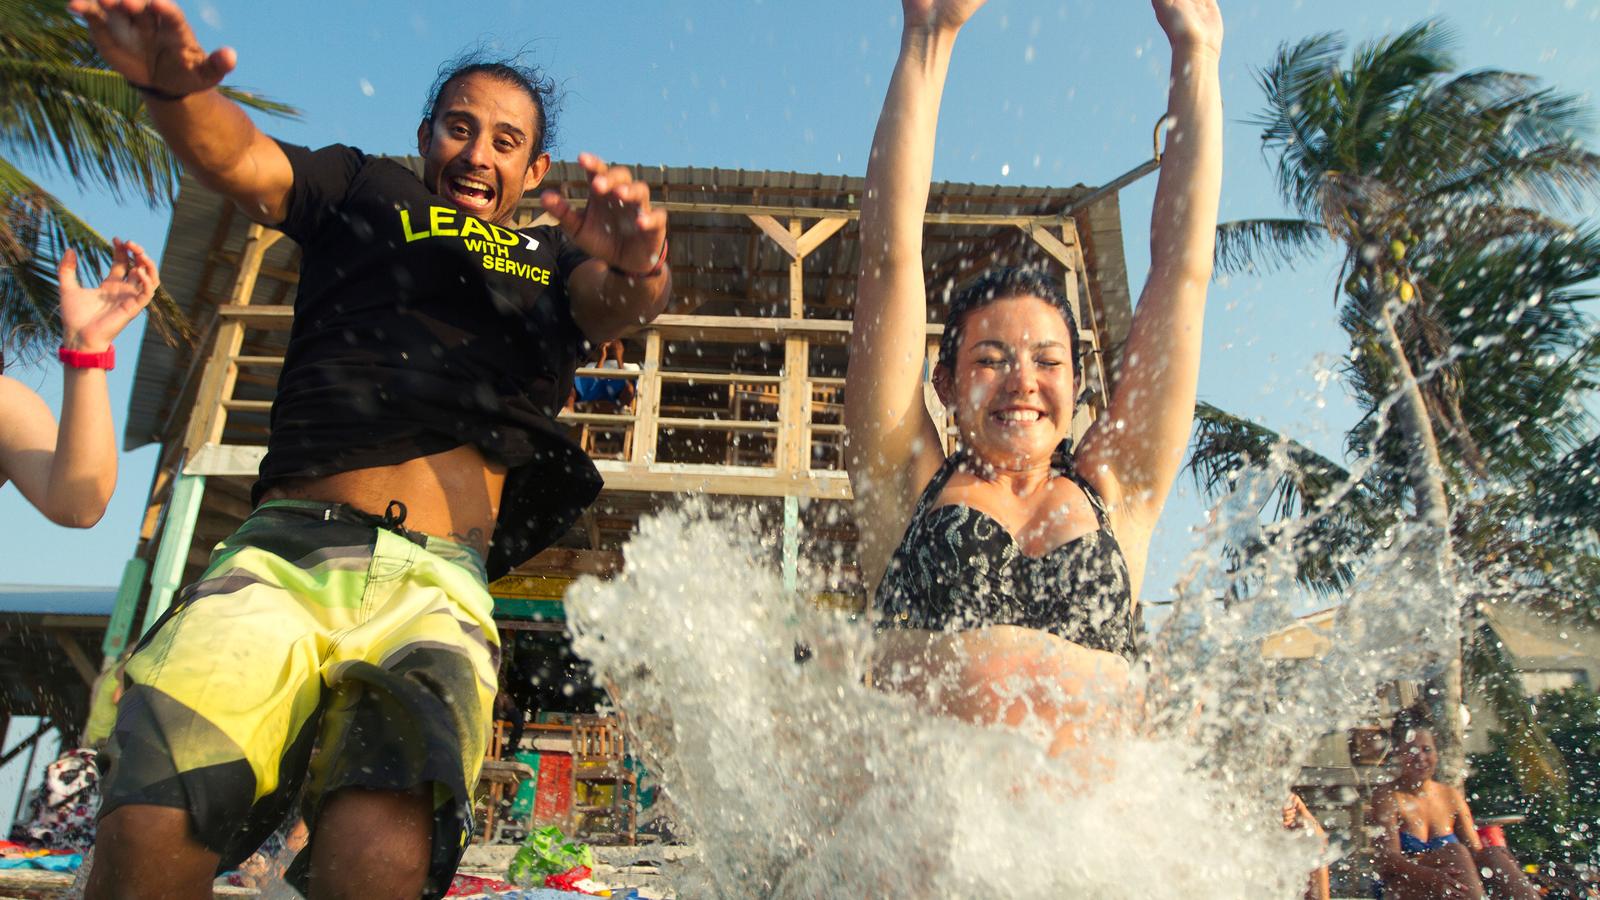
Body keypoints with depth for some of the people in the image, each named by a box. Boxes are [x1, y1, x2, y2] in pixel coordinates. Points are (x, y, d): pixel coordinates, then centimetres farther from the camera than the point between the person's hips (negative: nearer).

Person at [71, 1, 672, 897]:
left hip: (436, 585, 0)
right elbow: (239, 158, 8)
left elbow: (619, 305, 2)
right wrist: (176, 88, -15)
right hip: (281, 555, 1)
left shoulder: (554, 259, 22)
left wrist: (635, 264, -22)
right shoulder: (364, 194, 23)